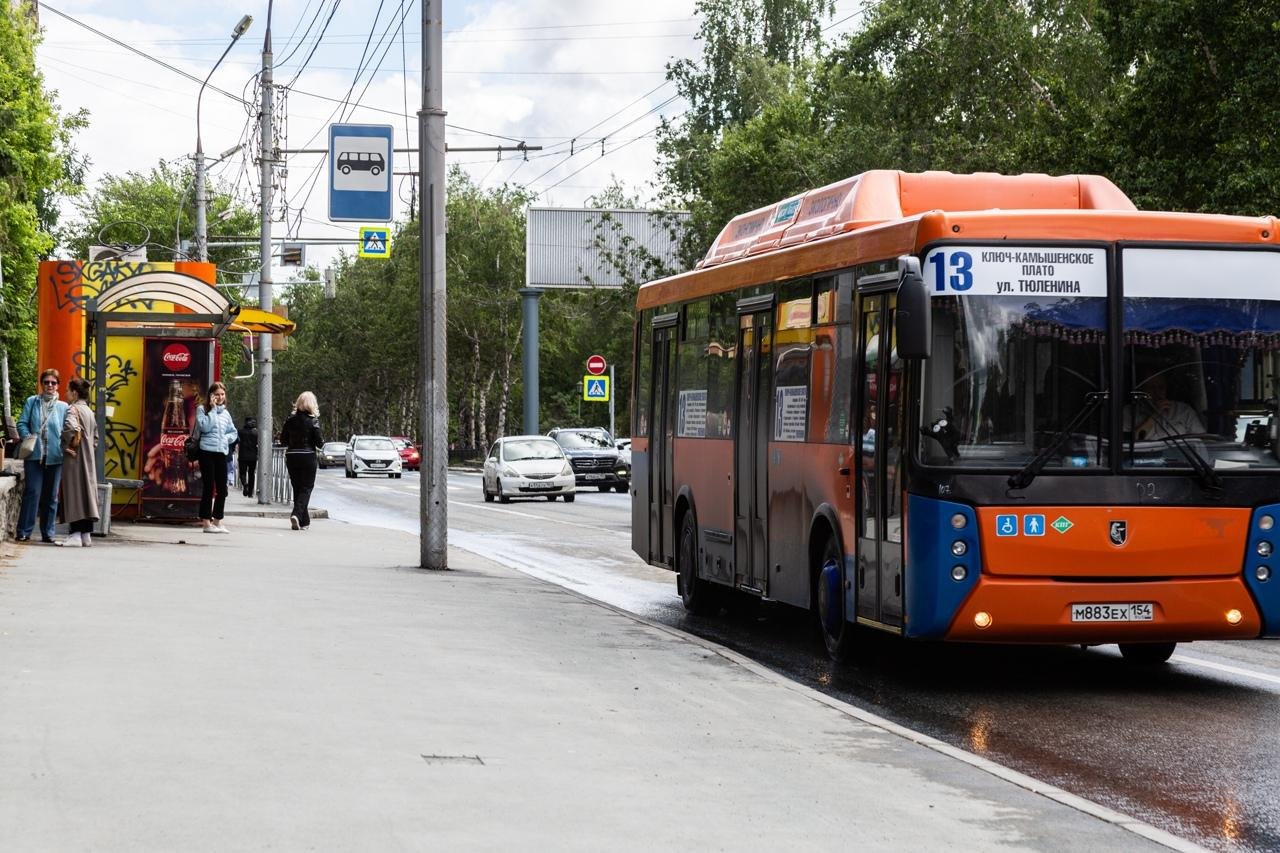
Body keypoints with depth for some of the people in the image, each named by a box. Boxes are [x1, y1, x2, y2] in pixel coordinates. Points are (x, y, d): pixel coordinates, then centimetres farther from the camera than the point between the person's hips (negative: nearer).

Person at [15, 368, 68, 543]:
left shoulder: (63, 407, 8)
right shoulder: (32, 402, 8)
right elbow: (22, 424, 5)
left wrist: (64, 447, -8)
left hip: (54, 457, 1)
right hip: (34, 455, -1)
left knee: (51, 495, 6)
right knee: (32, 492, -8)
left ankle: (47, 533, 12)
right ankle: (24, 532, -4)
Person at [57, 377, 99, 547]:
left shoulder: (73, 409, -12)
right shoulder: (89, 411, 15)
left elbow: (71, 428, -31)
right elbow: (95, 436, 22)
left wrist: (67, 446, -19)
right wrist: (90, 449, 17)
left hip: (75, 459, -8)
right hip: (89, 459, 8)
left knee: (74, 493, -7)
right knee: (86, 493, 9)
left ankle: (76, 535, -9)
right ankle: (86, 534, 10)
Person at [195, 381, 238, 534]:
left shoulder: (225, 413, 16)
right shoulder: (202, 409, 1)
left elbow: (234, 432, 23)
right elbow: (205, 426, -14)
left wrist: (228, 438, 2)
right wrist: (213, 409, -10)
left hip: (222, 453, 5)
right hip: (207, 451, -5)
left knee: (222, 488, 6)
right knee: (209, 487, -5)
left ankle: (217, 520, 17)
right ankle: (207, 522, -1)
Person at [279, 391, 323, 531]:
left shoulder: (290, 419, 1)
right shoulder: (313, 421, -10)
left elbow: (283, 440, 4)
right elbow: (319, 442, -10)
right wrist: (322, 442, 11)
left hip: (291, 456, 4)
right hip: (308, 456, -4)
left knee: (297, 488, 13)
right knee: (306, 488, 1)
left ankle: (304, 521, 15)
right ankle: (297, 514, -20)